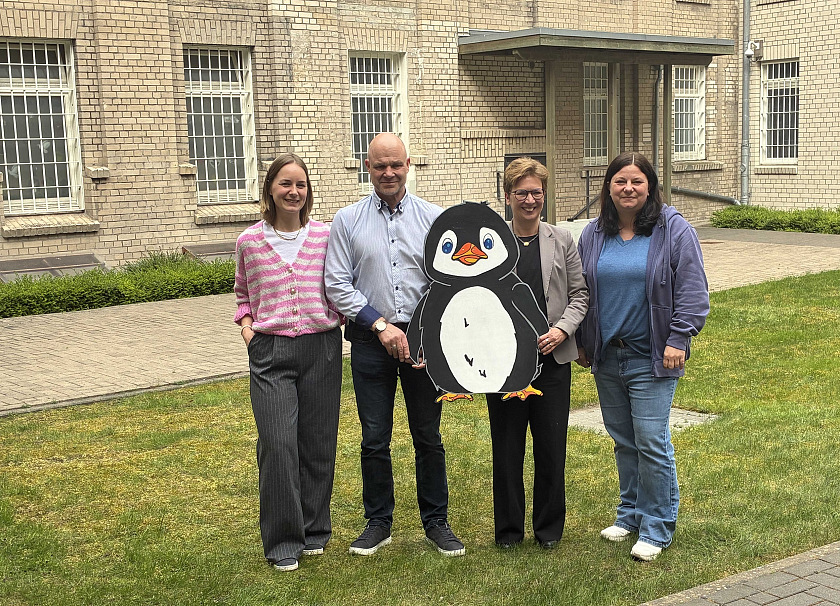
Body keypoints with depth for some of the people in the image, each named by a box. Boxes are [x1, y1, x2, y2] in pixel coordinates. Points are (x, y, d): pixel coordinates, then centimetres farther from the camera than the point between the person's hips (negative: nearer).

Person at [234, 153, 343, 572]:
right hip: (270, 351, -1)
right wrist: (247, 328, 3)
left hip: (321, 347, 1)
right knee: (277, 444, -9)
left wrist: (339, 317, -1)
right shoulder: (250, 241, 4)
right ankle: (282, 541, 5)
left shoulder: (326, 236, 3)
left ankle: (314, 530, 26)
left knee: (317, 443, 8)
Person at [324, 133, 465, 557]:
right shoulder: (347, 221, 3)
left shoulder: (434, 218, 4)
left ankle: (436, 522, 21)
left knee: (428, 436, 8)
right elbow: (337, 284, -2)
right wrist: (380, 325, -11)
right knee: (374, 438, 6)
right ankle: (378, 523, 21)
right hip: (370, 342, 0)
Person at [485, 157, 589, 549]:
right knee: (506, 446, 6)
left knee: (552, 444, 6)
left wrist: (563, 329, -8)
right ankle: (508, 528, 21)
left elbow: (580, 293, 7)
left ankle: (549, 527, 22)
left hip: (552, 358, 1)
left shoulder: (561, 241, 6)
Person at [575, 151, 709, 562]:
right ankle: (631, 514, 28)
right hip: (606, 357, 5)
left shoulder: (674, 231, -4)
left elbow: (692, 291, -6)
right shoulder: (593, 236, 8)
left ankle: (657, 527, 7)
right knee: (623, 441, 14)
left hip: (651, 359, -5)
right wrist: (581, 342, 12)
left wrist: (678, 340, -12)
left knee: (651, 442, -5)